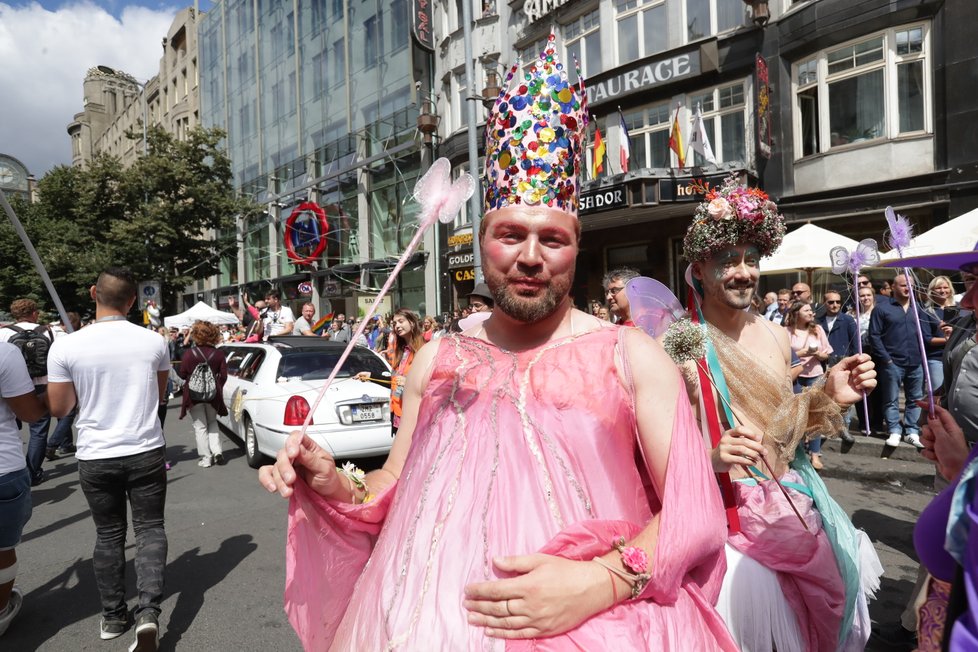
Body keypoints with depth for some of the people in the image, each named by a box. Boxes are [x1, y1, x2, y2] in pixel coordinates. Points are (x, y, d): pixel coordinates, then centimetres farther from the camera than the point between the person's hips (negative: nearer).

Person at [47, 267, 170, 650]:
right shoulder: (154, 342, -7)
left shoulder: (66, 348, -10)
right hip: (146, 452, 0)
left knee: (108, 534, 16)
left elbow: (59, 408, -1)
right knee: (150, 529, 10)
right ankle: (149, 611, -2)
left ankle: (113, 616, 26)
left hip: (95, 457, 1)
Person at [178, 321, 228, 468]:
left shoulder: (189, 353, -11)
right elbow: (223, 376, 0)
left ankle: (206, 458, 10)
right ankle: (217, 451, 7)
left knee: (200, 426, 8)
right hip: (213, 394, 2)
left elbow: (182, 374, -2)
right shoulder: (218, 353, -4)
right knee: (212, 422, 21)